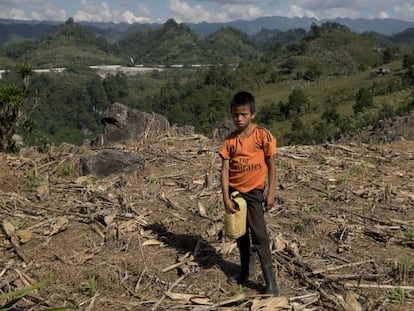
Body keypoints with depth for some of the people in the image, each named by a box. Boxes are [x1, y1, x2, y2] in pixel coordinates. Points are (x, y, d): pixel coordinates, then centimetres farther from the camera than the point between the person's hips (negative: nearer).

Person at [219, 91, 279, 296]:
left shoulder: (263, 136, -10)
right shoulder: (230, 141, -3)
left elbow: (271, 166, -5)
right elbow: (225, 170, -4)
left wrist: (270, 193, -7)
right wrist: (226, 198, -10)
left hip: (254, 192, -4)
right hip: (235, 192, 4)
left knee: (259, 234, -7)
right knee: (240, 233, 15)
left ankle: (270, 281, -2)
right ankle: (244, 272, 30)